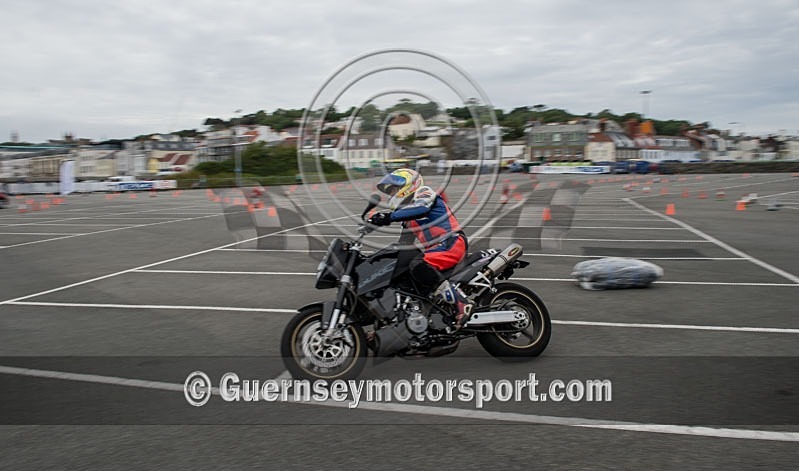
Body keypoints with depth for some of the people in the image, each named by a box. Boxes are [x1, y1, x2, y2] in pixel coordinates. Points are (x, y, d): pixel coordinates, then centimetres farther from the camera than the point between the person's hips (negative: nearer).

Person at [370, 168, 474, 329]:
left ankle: (462, 303, -32)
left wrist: (389, 217, -29)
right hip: (433, 248, 10)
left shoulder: (424, 192, 1)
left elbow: (421, 209, -25)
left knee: (418, 265, -31)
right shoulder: (407, 209, 27)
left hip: (451, 243, -10)